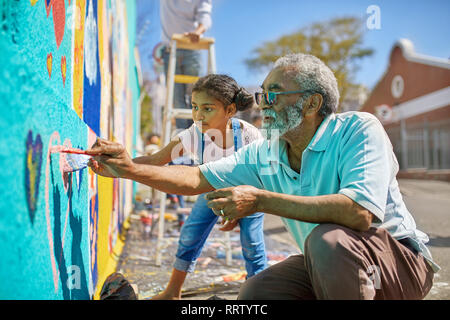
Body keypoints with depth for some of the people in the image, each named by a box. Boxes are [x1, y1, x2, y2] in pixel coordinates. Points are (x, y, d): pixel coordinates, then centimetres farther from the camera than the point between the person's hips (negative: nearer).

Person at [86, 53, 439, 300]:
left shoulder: (358, 129, -21)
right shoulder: (264, 155, -2)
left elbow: (360, 212, -36)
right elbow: (197, 179, 0)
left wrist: (260, 200, -34)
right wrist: (131, 169, -12)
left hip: (400, 259, -5)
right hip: (326, 265, 6)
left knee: (328, 239, -35)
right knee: (255, 292, -14)